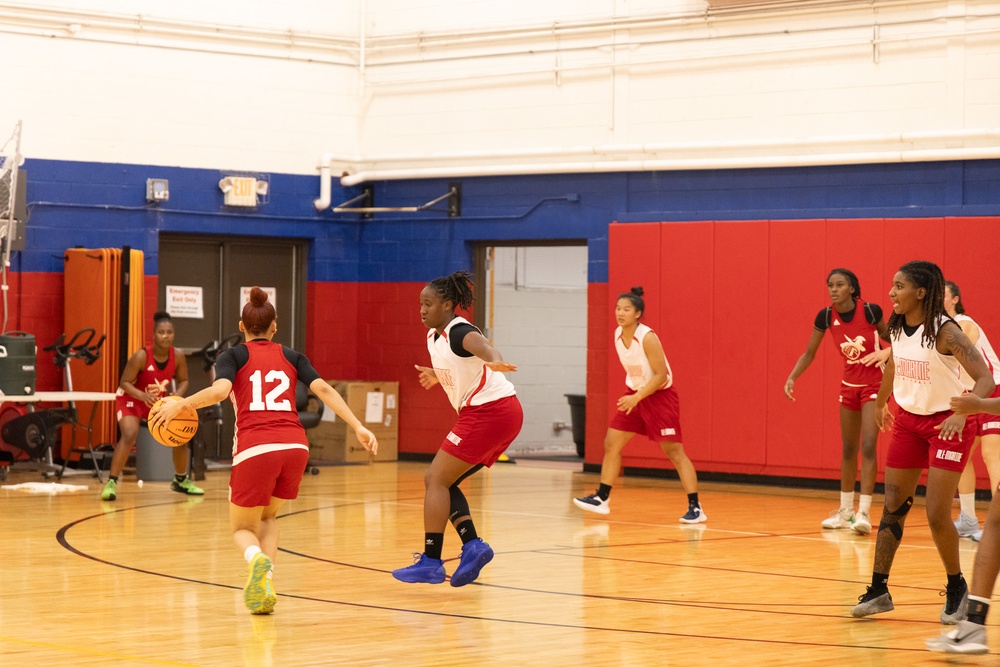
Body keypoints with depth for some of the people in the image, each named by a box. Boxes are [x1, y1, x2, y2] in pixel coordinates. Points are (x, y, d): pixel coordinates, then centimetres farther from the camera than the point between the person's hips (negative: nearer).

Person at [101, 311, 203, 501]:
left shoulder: (178, 357, -18)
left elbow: (183, 381, -3)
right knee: (129, 435, -29)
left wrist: (176, 396, -24)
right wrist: (143, 395, -42)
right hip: (132, 399, -5)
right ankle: (111, 482, -24)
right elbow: (125, 382, -25)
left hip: (161, 401, 5)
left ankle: (181, 480, 29)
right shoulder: (141, 356, -30)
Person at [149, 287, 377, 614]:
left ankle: (257, 558, -21)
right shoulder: (291, 357, 20)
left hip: (255, 450, -3)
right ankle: (265, 586, 6)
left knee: (242, 528, 16)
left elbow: (220, 389, -9)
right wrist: (358, 427, 1)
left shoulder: (233, 356, 12)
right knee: (267, 516, 28)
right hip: (295, 446, 3)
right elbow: (323, 389, 6)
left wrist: (180, 404, 1)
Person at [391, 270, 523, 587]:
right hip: (499, 416, 10)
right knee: (441, 481, 12)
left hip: (489, 413, -10)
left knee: (437, 480, -7)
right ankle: (472, 546, 0)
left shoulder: (459, 332, -15)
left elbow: (482, 346, -40)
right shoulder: (434, 336, 13)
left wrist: (495, 361, -60)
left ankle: (431, 561, -8)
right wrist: (436, 376, 38)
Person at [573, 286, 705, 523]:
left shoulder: (647, 337, -23)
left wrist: (637, 397, -28)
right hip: (634, 395, 8)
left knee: (674, 452, -8)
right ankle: (601, 499, 13)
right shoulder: (618, 334, -1)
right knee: (611, 443, 4)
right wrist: (631, 395, 13)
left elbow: (661, 375, -23)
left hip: (660, 395, -7)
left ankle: (695, 508, -5)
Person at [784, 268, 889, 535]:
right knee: (848, 449, 11)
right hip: (849, 385, 4)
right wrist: (792, 378, -12)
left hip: (874, 385, -4)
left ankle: (864, 512, -15)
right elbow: (809, 353, 0)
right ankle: (845, 512, 21)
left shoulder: (870, 311, -18)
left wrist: (887, 352, -18)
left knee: (868, 446, -15)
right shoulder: (826, 316, -9)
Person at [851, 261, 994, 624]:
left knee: (937, 515, -10)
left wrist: (962, 414, -42)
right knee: (893, 508, 5)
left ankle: (956, 588, 12)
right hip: (908, 420, 6)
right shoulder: (897, 328, -2)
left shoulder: (944, 331, -22)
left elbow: (985, 378, -28)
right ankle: (878, 590, 12)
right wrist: (880, 403, 33)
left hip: (948, 423, -6)